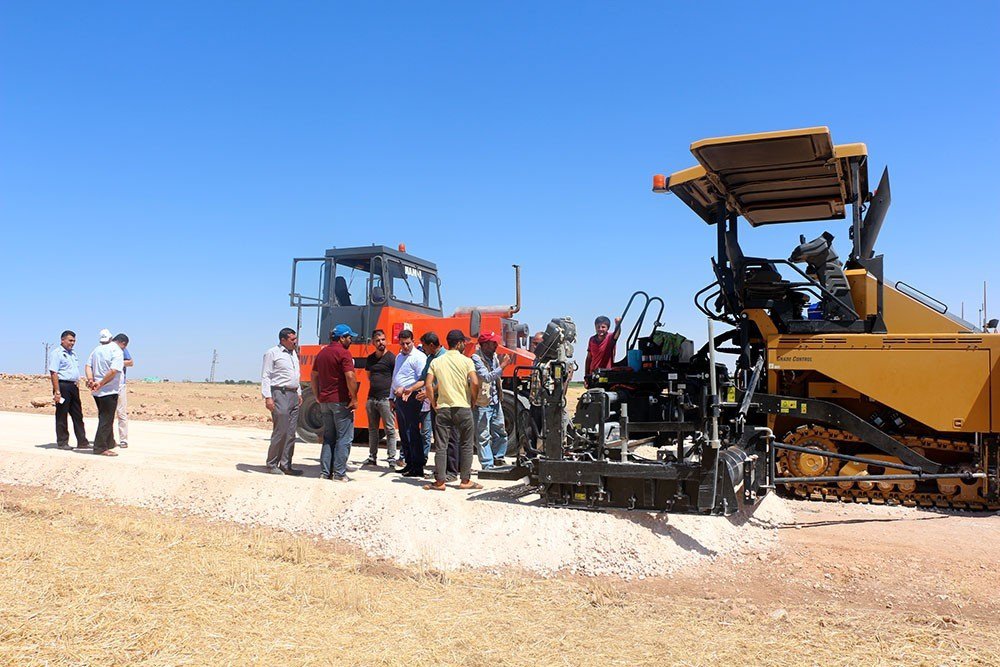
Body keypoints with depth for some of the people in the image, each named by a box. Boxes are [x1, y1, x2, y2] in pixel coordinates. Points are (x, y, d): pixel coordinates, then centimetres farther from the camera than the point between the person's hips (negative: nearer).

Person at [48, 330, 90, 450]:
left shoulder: (73, 354, 19)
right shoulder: (56, 353, -7)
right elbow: (54, 373, -15)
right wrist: (57, 391, -21)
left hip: (73, 387, 8)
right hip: (62, 386, -8)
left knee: (78, 415, 8)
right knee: (62, 415, 0)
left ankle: (82, 442, 11)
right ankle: (62, 443, 8)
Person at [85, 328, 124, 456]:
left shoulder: (96, 350, 11)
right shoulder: (116, 350, -10)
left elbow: (88, 366, 4)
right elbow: (113, 371, -20)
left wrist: (91, 380, -6)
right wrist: (100, 384, -13)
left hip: (97, 391, 7)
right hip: (109, 391, -7)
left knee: (106, 418, 19)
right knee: (106, 419, -2)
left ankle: (109, 443, 31)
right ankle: (100, 447, -3)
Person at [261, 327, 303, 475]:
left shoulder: (293, 353, 19)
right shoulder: (272, 353, -5)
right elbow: (265, 376, -9)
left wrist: (299, 393, 21)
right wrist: (267, 397, -16)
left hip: (293, 395, 8)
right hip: (280, 394, -8)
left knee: (291, 433, 6)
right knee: (280, 431, -9)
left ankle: (285, 465, 11)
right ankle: (272, 465, 1)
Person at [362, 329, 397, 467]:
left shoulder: (391, 358, -4)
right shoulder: (370, 359, 14)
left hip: (386, 399, -6)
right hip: (372, 398, 6)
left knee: (390, 429, -4)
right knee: (372, 429, 11)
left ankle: (391, 458, -1)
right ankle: (372, 457, 18)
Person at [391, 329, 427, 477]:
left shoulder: (418, 357, -8)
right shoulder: (399, 356, 19)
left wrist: (405, 389, -19)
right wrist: (392, 397, 21)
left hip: (411, 398, -9)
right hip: (399, 398, 9)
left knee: (412, 432, -9)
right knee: (403, 433, 11)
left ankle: (418, 466, -5)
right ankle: (409, 463, 19)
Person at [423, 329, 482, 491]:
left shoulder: (436, 362, 5)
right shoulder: (466, 361, -4)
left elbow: (429, 385, -3)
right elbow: (474, 383, -15)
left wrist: (434, 404, 7)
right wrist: (473, 399, 2)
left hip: (443, 408, 2)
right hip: (463, 408, -2)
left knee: (440, 446, 5)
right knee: (466, 445, 10)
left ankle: (439, 481, 5)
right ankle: (465, 480, 13)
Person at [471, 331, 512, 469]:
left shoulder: (494, 356, 10)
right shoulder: (476, 358, -14)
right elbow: (487, 377, -27)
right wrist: (503, 366, -26)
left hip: (496, 402, 8)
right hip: (482, 404, -8)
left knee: (501, 432, 15)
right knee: (484, 436, -1)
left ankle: (498, 458, 32)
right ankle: (487, 466, 4)